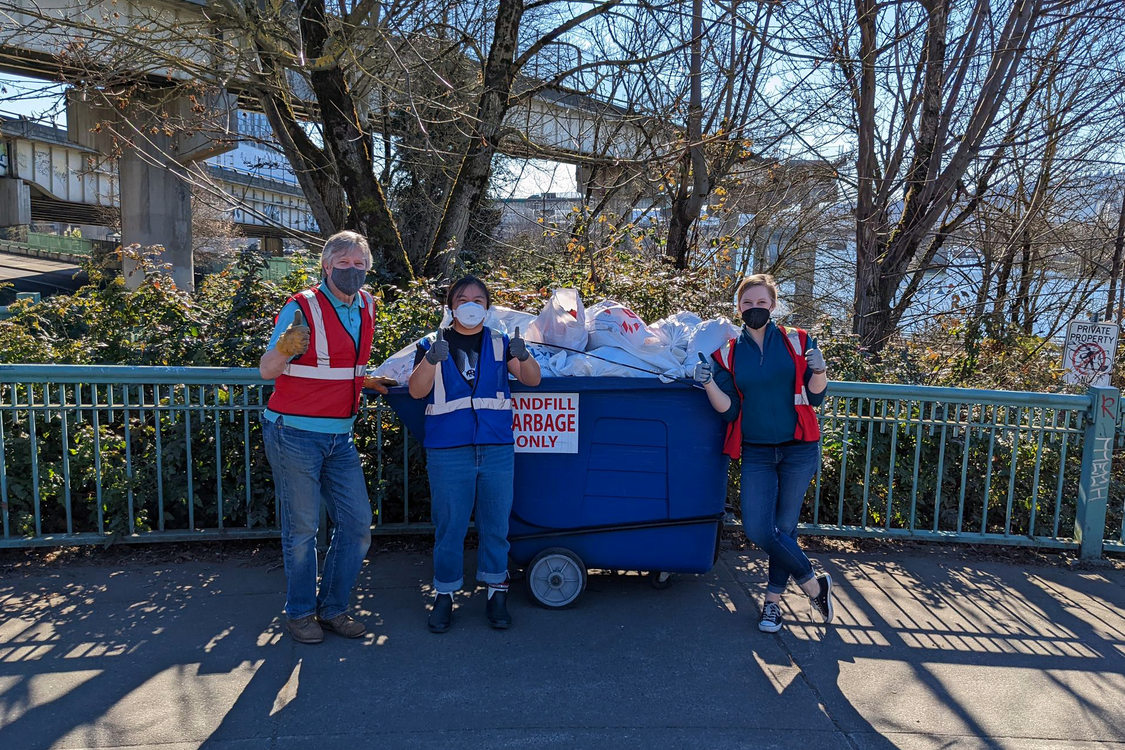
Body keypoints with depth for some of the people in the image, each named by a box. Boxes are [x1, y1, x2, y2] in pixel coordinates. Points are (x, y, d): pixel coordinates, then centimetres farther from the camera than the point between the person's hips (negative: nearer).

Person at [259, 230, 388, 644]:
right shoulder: (303, 308, -12)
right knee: (302, 528, 4)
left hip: (340, 437, 6)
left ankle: (332, 607, 24)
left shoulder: (366, 306, 7)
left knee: (357, 524, 7)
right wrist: (285, 348, -36)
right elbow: (267, 370, -19)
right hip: (294, 434, -6)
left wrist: (367, 380, 16)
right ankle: (300, 612, 23)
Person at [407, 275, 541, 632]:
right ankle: (444, 594, 20)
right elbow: (416, 391, -5)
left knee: (495, 524, 8)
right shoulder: (433, 343, 6)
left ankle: (496, 592, 22)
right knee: (449, 526, 5)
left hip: (497, 449, 1)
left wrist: (523, 356, -23)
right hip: (448, 451, -1)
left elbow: (532, 379, -1)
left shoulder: (500, 342, 10)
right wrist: (431, 359, -24)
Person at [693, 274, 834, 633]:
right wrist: (708, 383, -17)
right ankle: (815, 584, 14)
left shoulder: (797, 341, 1)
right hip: (756, 453, 1)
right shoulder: (727, 354, 4)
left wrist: (819, 370, -18)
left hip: (799, 449, -1)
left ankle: (773, 600, 24)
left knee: (783, 528, 5)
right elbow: (729, 410, -1)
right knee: (757, 529, -8)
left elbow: (815, 397, 2)